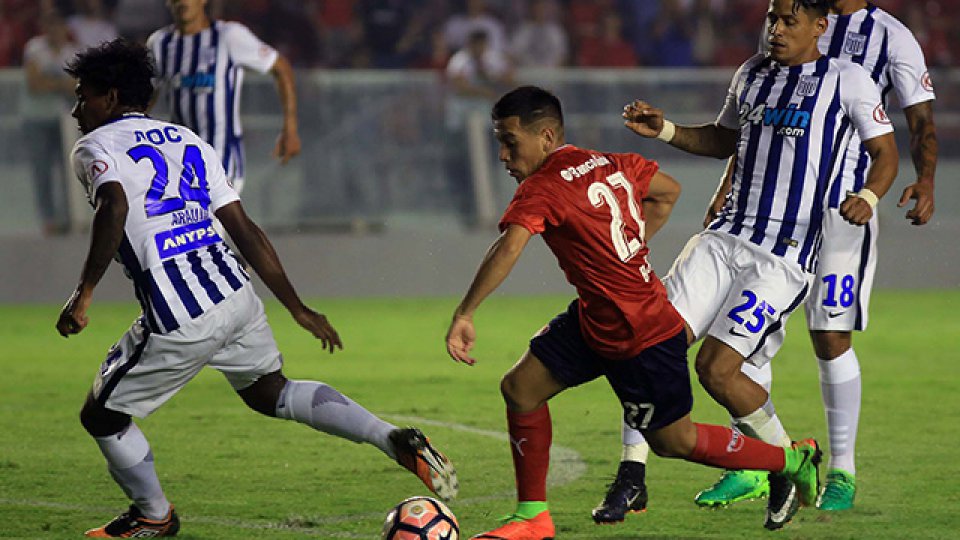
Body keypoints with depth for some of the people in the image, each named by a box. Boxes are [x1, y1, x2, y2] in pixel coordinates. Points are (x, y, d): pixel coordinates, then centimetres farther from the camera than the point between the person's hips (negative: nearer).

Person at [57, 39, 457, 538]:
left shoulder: (95, 147, -1)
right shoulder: (186, 141, 19)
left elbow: (114, 209, -25)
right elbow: (245, 230, 17)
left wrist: (83, 293, -21)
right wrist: (298, 308, 19)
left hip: (179, 325, -7)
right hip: (236, 297, 7)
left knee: (101, 417, 15)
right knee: (270, 393, 27)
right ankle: (396, 441, 11)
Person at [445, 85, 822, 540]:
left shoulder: (542, 188, -21)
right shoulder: (609, 164, 4)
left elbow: (508, 249, -38)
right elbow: (668, 191, 19)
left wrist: (464, 314, -39)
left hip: (643, 339, -10)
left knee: (674, 441, 7)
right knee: (520, 388, 6)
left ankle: (794, 460, 23)